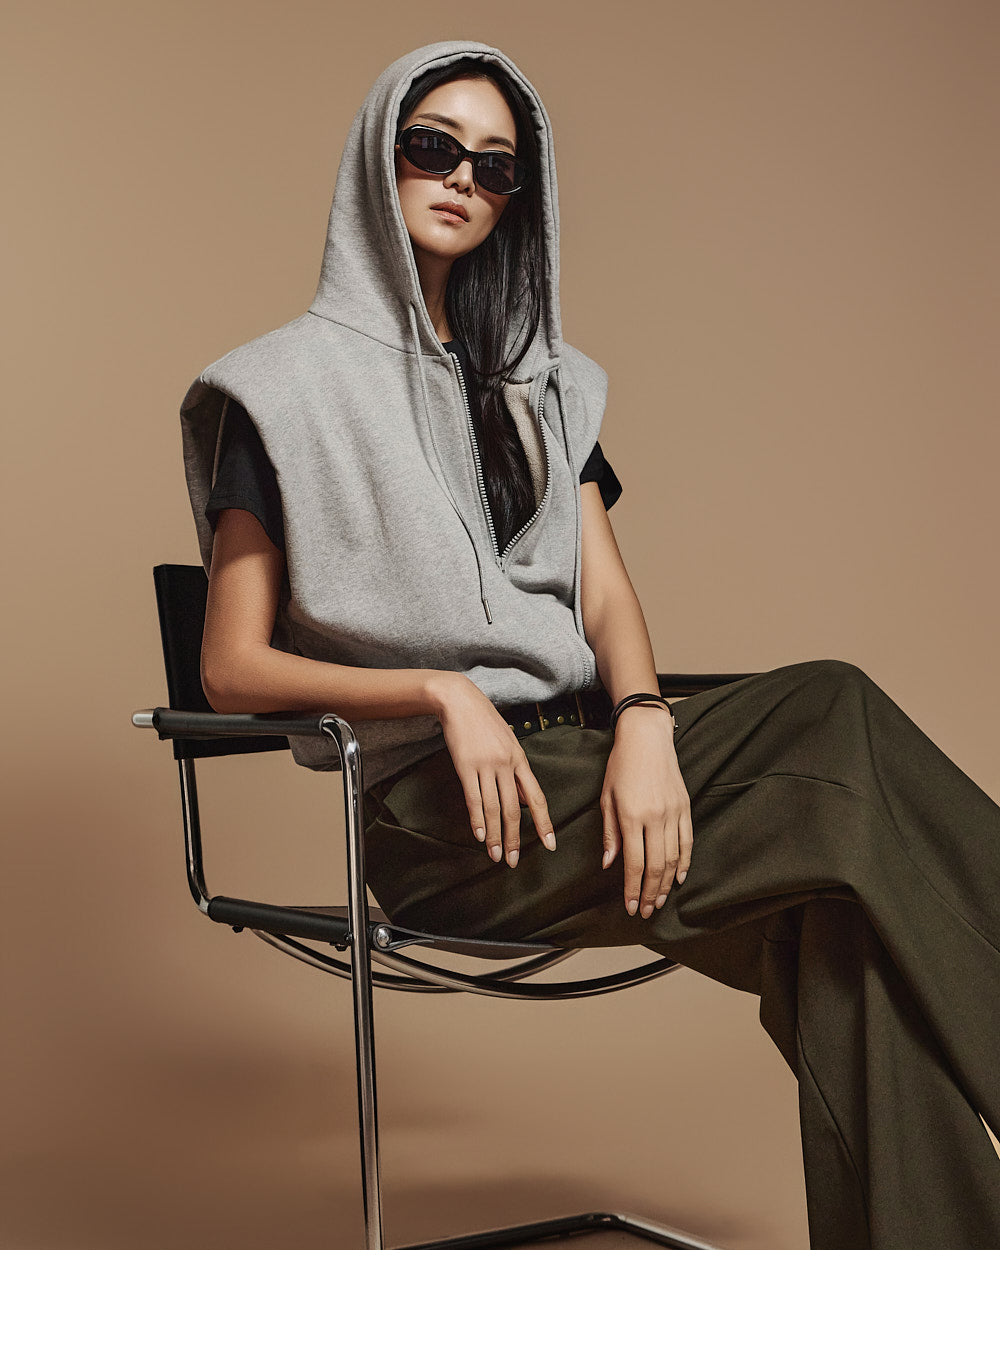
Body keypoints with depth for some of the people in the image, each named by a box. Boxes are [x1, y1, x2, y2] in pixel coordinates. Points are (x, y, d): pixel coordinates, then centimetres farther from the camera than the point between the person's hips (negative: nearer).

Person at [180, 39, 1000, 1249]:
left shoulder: (541, 384, 22)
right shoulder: (289, 386, 5)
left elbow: (606, 598, 10)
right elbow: (233, 671, -1)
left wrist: (644, 723, -13)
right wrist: (441, 692, -16)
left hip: (578, 753, 5)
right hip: (432, 806, -5)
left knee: (831, 704, -26)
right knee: (843, 824, -25)